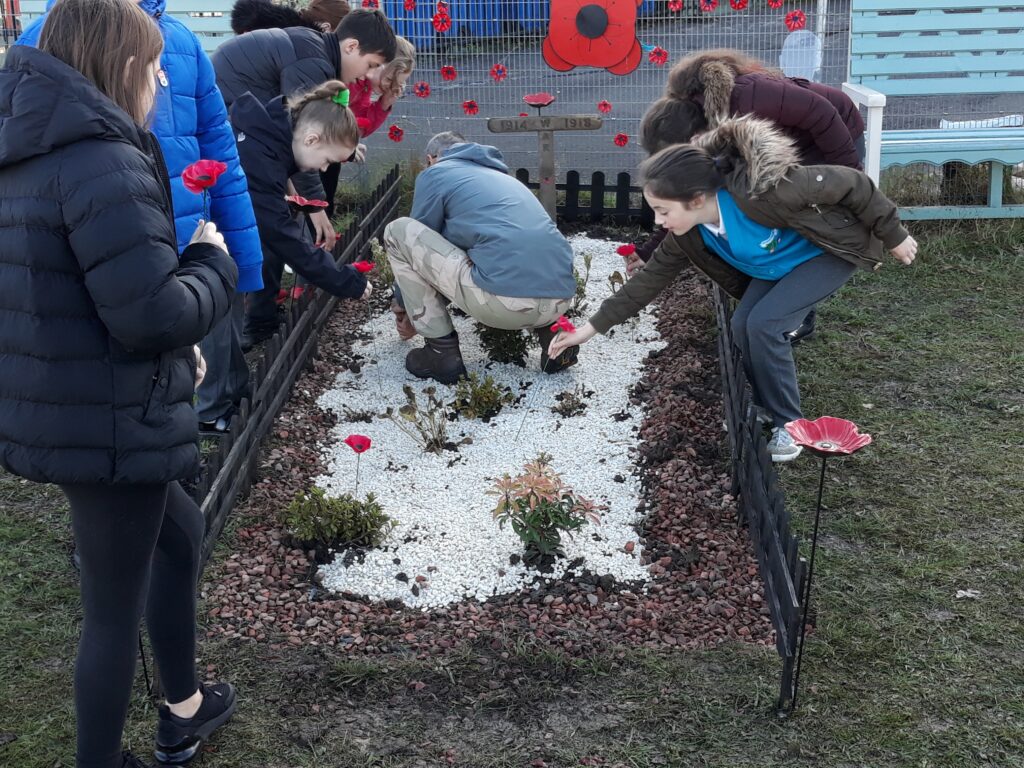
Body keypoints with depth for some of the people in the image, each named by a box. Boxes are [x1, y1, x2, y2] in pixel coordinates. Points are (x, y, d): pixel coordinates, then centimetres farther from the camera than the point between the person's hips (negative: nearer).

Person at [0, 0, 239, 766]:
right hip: (108, 425, -10)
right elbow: (155, 313, -25)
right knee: (115, 610, 7)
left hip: (61, 414, 10)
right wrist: (213, 264, -5)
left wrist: (178, 354, 9)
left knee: (181, 535, 28)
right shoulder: (101, 160, -22)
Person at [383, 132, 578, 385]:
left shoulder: (435, 174, 13)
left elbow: (418, 242, 22)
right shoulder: (503, 177, 34)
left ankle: (441, 351, 10)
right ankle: (549, 331, 15)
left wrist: (402, 301, 41)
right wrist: (421, 313, 49)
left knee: (398, 231, 11)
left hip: (504, 301, -7)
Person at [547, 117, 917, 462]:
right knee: (743, 326, -12)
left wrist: (893, 236, -16)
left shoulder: (763, 191, -40)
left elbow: (851, 183, -29)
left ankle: (788, 425, -4)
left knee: (764, 323, -21)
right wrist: (592, 327, -6)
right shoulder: (690, 232, -17)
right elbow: (652, 277, -5)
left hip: (831, 251, -6)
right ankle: (764, 412, 11)